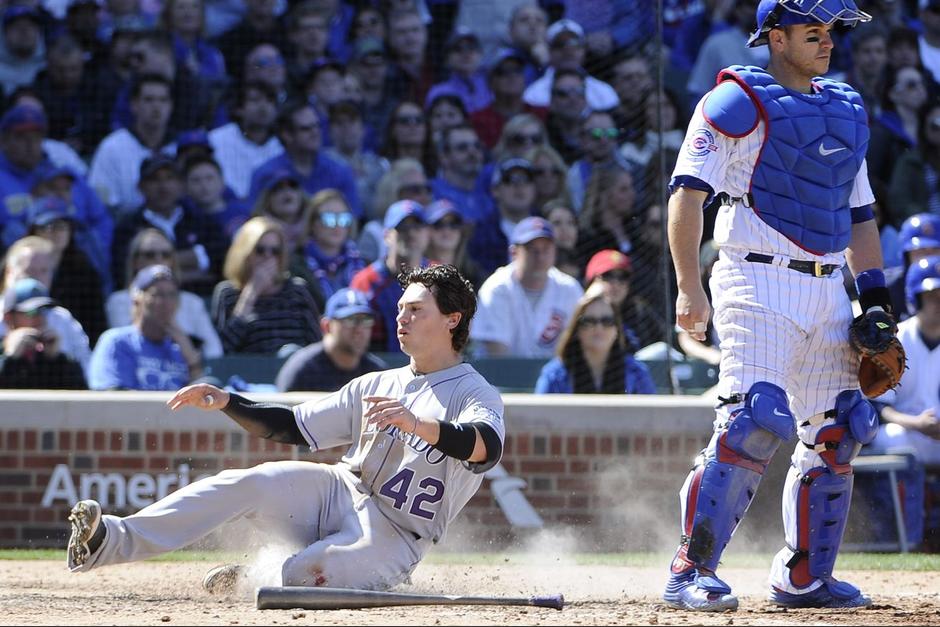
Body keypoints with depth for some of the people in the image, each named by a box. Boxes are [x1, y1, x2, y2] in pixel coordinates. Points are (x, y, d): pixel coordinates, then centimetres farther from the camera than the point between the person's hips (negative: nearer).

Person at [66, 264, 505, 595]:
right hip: (338, 493, 5)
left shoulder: (477, 395, -4)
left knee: (301, 575, -32)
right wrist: (226, 402, 3)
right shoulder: (375, 386, 20)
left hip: (393, 539, -5)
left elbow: (488, 447, -29)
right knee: (245, 483, -22)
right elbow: (293, 427, 19)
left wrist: (418, 424, -47)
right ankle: (114, 541, -33)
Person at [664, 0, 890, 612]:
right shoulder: (739, 102, -4)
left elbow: (860, 213, 24)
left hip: (829, 290, 8)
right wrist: (690, 286, -20)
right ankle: (690, 573, -15)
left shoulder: (845, 110, 19)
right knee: (754, 423, -19)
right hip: (760, 286, -8)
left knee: (836, 434, 6)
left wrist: (876, 298, 14)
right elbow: (688, 193, -11)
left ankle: (804, 577, 18)